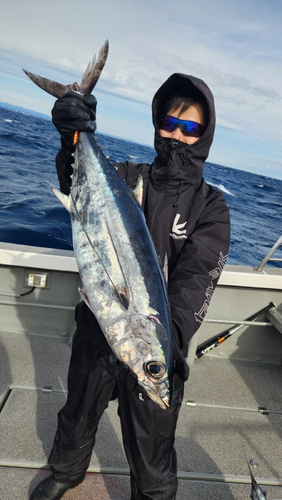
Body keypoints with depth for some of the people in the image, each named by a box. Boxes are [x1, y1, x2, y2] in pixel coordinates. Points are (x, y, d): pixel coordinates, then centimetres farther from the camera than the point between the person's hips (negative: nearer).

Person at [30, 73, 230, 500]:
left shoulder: (210, 206, -6)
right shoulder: (128, 177, 0)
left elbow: (196, 276, -19)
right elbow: (79, 185, -17)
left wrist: (173, 332, -36)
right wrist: (75, 142, -37)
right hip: (97, 328, 3)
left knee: (152, 449, 14)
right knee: (78, 414, 27)